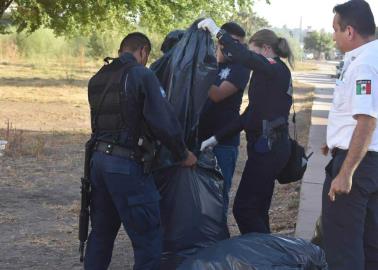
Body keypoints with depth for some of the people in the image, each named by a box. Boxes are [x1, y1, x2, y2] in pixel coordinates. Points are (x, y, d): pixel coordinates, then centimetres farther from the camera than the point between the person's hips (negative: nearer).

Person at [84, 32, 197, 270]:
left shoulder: (98, 79, 13)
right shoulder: (142, 75, -9)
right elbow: (163, 121, -14)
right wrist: (183, 154, -1)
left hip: (99, 159, 8)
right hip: (127, 165, -8)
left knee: (101, 233, 19)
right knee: (149, 240, -2)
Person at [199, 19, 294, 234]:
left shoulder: (275, 69, -10)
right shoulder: (277, 72, 19)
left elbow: (245, 57, -31)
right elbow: (250, 115, 18)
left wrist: (218, 32, -22)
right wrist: (216, 138, 15)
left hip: (267, 147, -10)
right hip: (271, 146, 10)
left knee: (244, 209, -8)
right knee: (258, 210, 14)